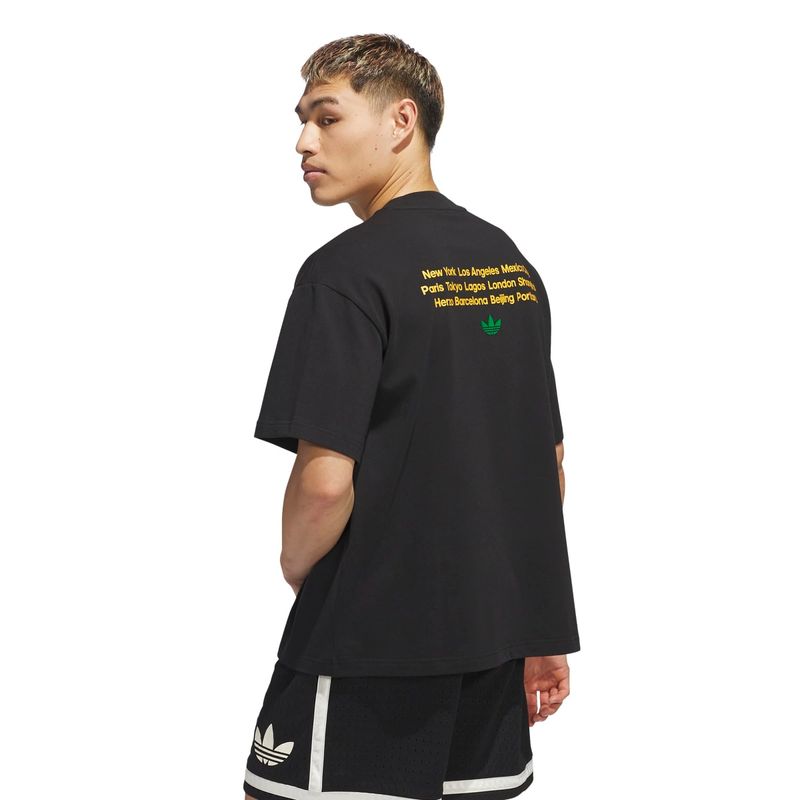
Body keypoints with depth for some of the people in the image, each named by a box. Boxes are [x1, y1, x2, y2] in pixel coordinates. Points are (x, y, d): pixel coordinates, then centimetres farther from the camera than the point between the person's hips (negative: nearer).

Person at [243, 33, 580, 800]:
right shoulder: (512, 263, 10)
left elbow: (326, 479, -21)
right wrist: (541, 630, 18)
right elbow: (552, 462, 13)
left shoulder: (348, 269, -14)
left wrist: (297, 566, 0)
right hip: (498, 635, 7)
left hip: (370, 646, -7)